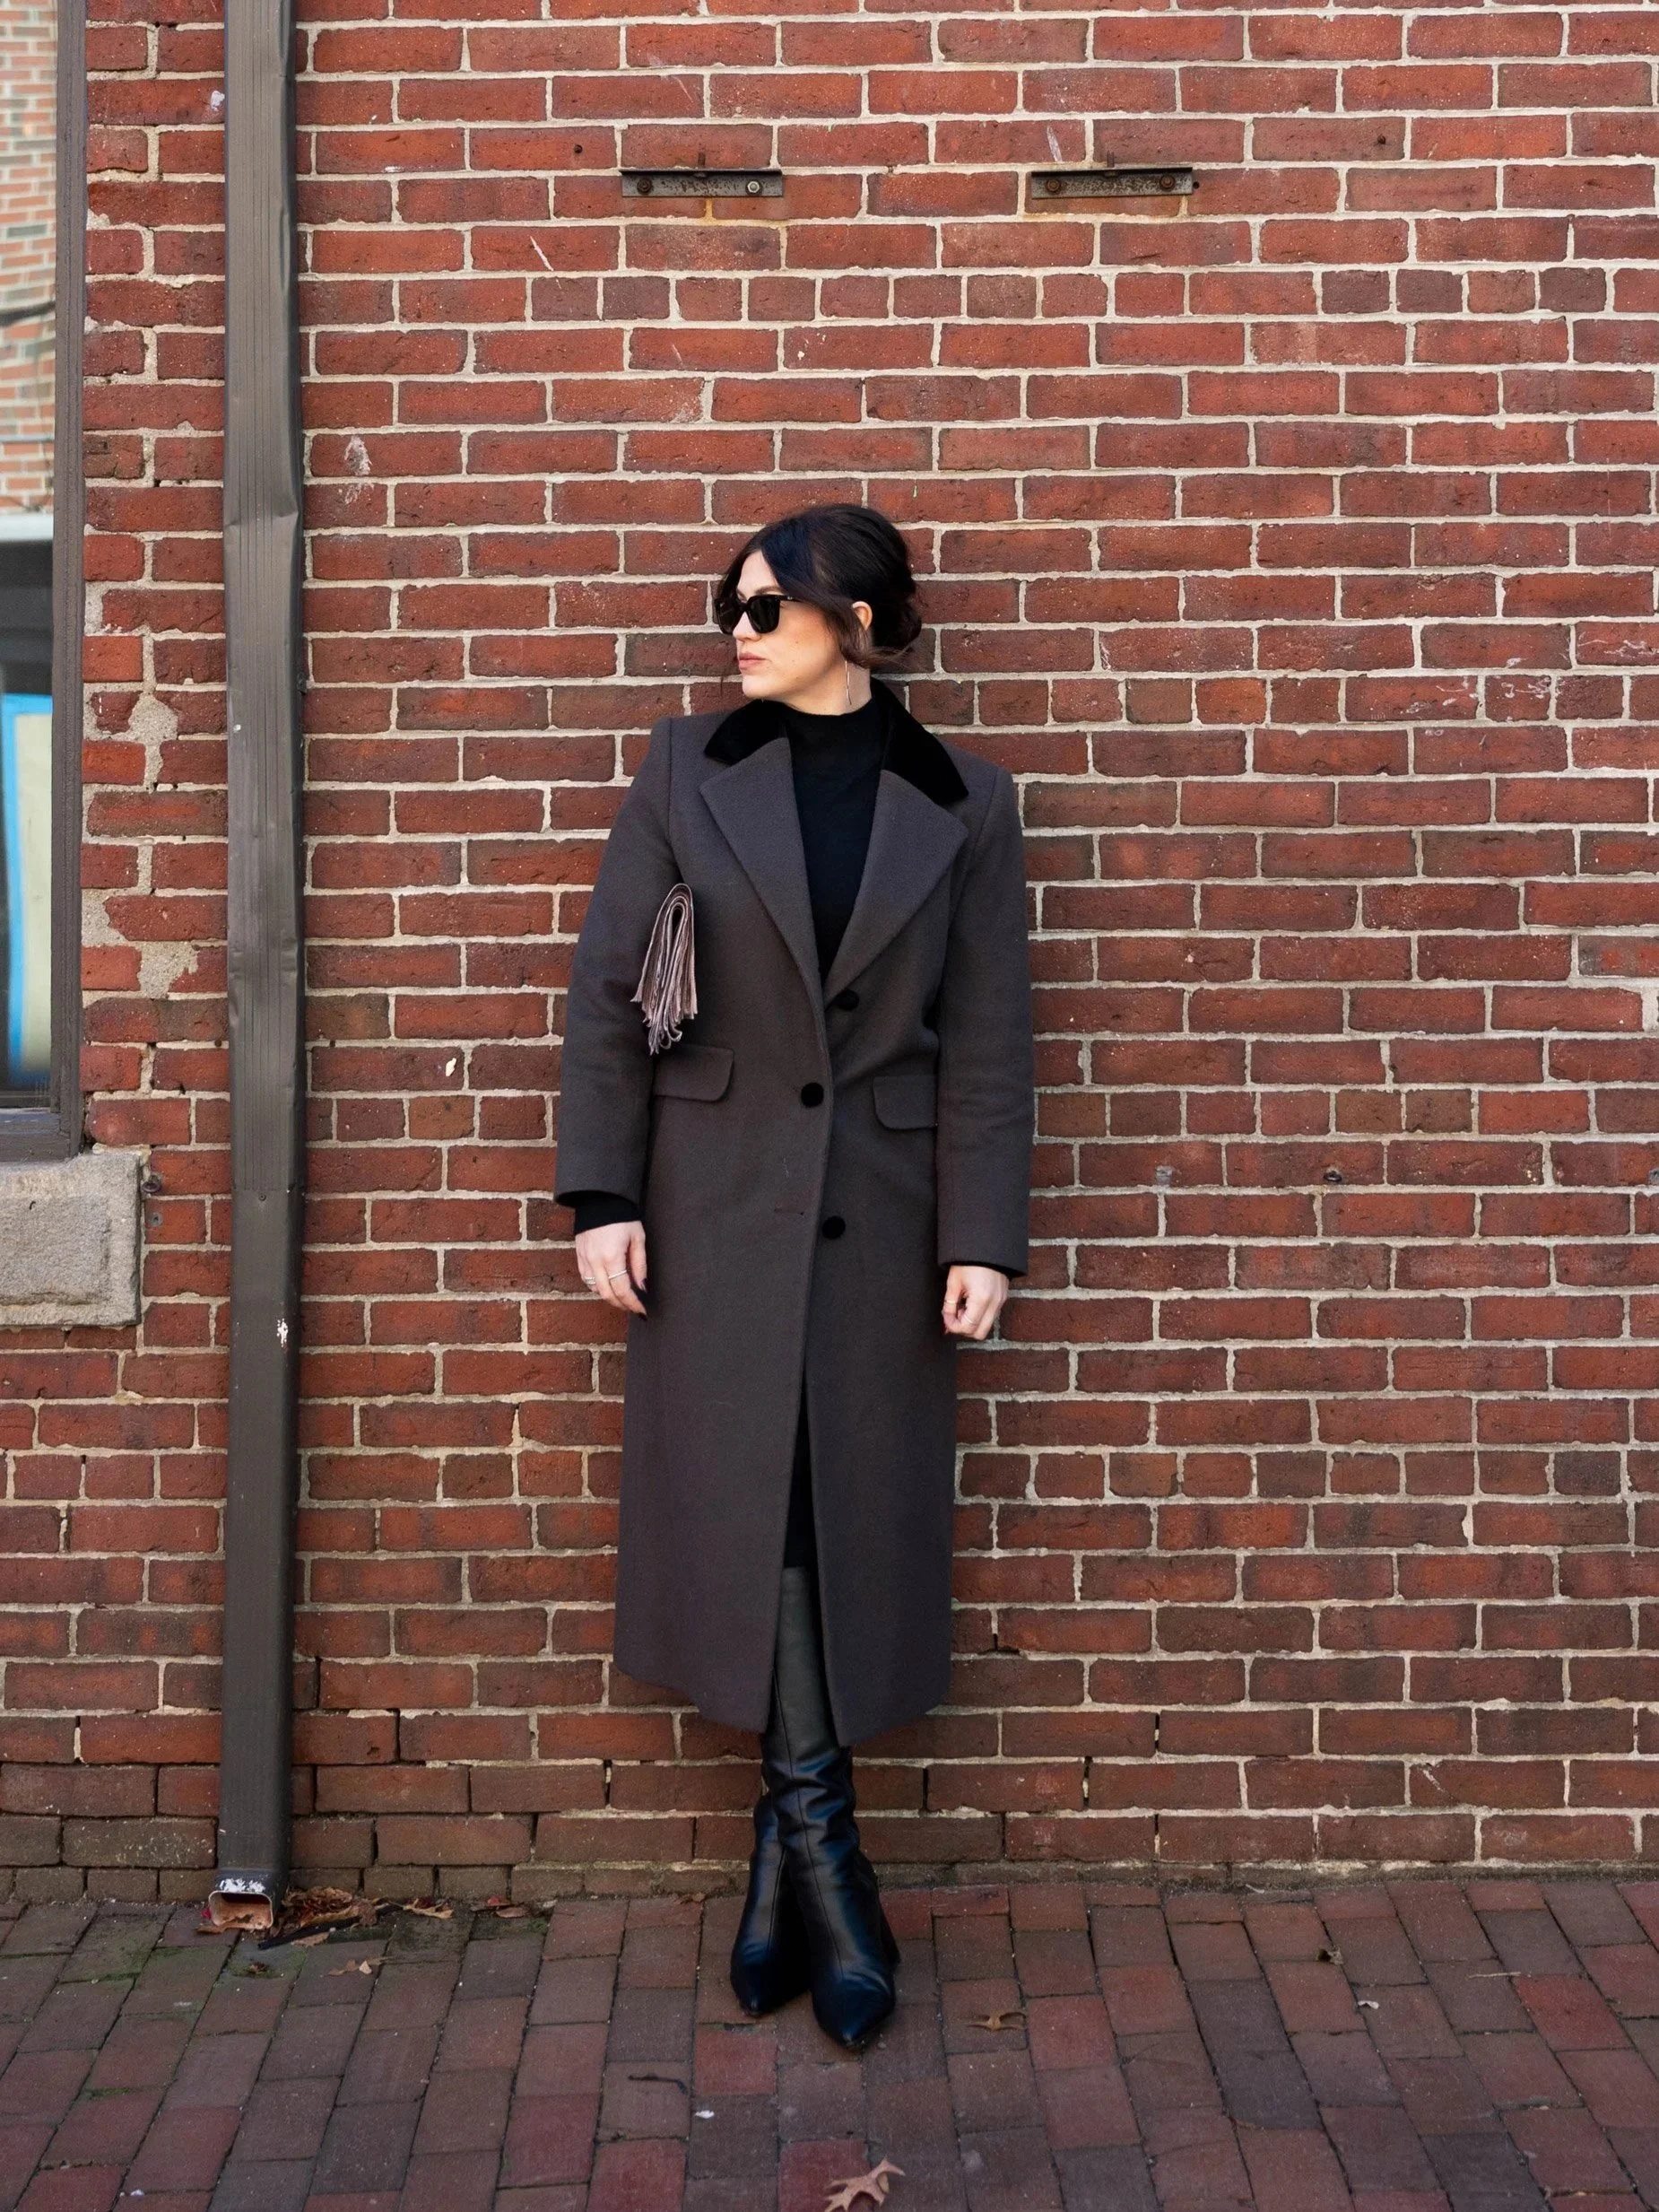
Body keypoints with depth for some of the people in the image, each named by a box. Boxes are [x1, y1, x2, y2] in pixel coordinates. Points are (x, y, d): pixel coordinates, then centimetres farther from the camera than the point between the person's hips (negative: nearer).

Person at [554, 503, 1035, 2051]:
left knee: (853, 1513, 5)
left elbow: (989, 1044, 1)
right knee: (746, 1506, -2)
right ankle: (821, 1864, 10)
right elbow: (605, 992, 1)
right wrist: (600, 1196, -5)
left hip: (882, 1212, 0)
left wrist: (984, 1236, -6)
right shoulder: (688, 769, 3)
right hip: (717, 1199, 0)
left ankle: (787, 1859, 22)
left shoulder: (963, 806, 2)